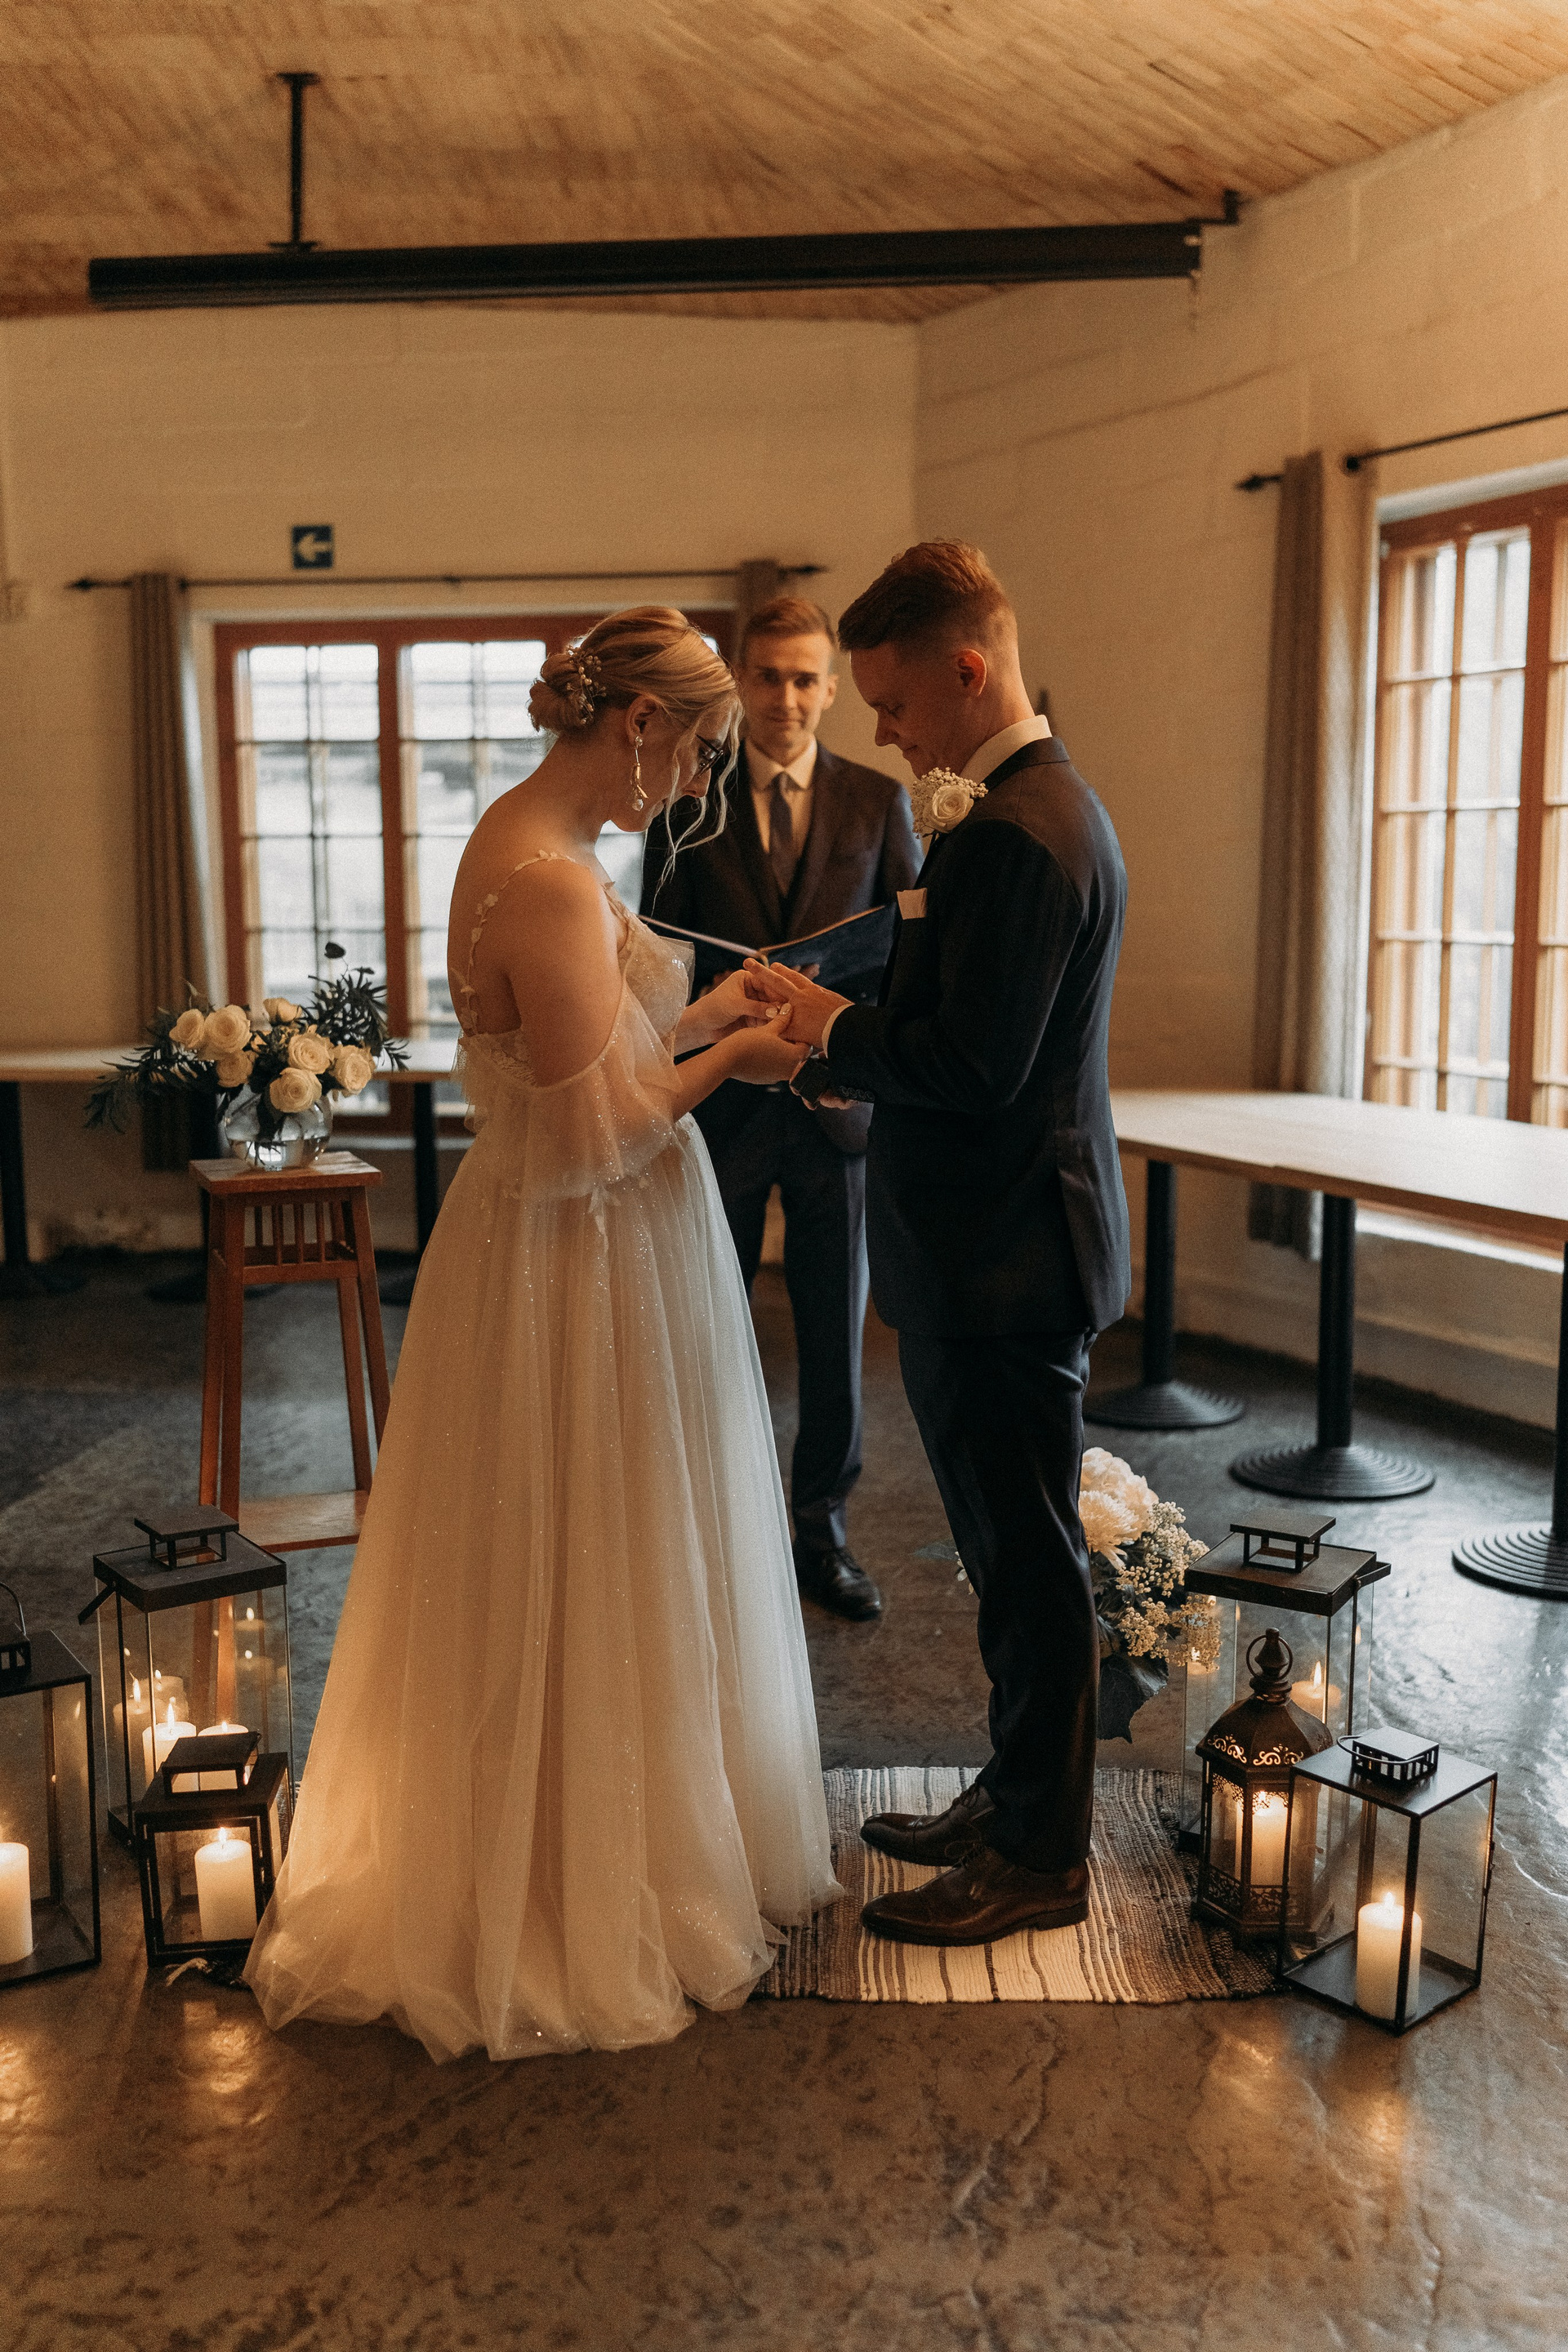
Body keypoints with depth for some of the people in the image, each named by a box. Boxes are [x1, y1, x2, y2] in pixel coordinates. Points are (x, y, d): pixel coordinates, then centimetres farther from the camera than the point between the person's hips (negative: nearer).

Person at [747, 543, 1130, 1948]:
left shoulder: (1014, 834, -20)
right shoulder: (1045, 803, 14)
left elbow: (973, 1067, -25)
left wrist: (833, 1026, -11)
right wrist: (850, 1038, 9)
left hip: (1004, 1261, -11)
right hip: (1007, 1246, 11)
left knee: (1028, 1558, 3)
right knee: (1019, 1553, 19)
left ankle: (1040, 1859, 19)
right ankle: (1023, 1799, 35)